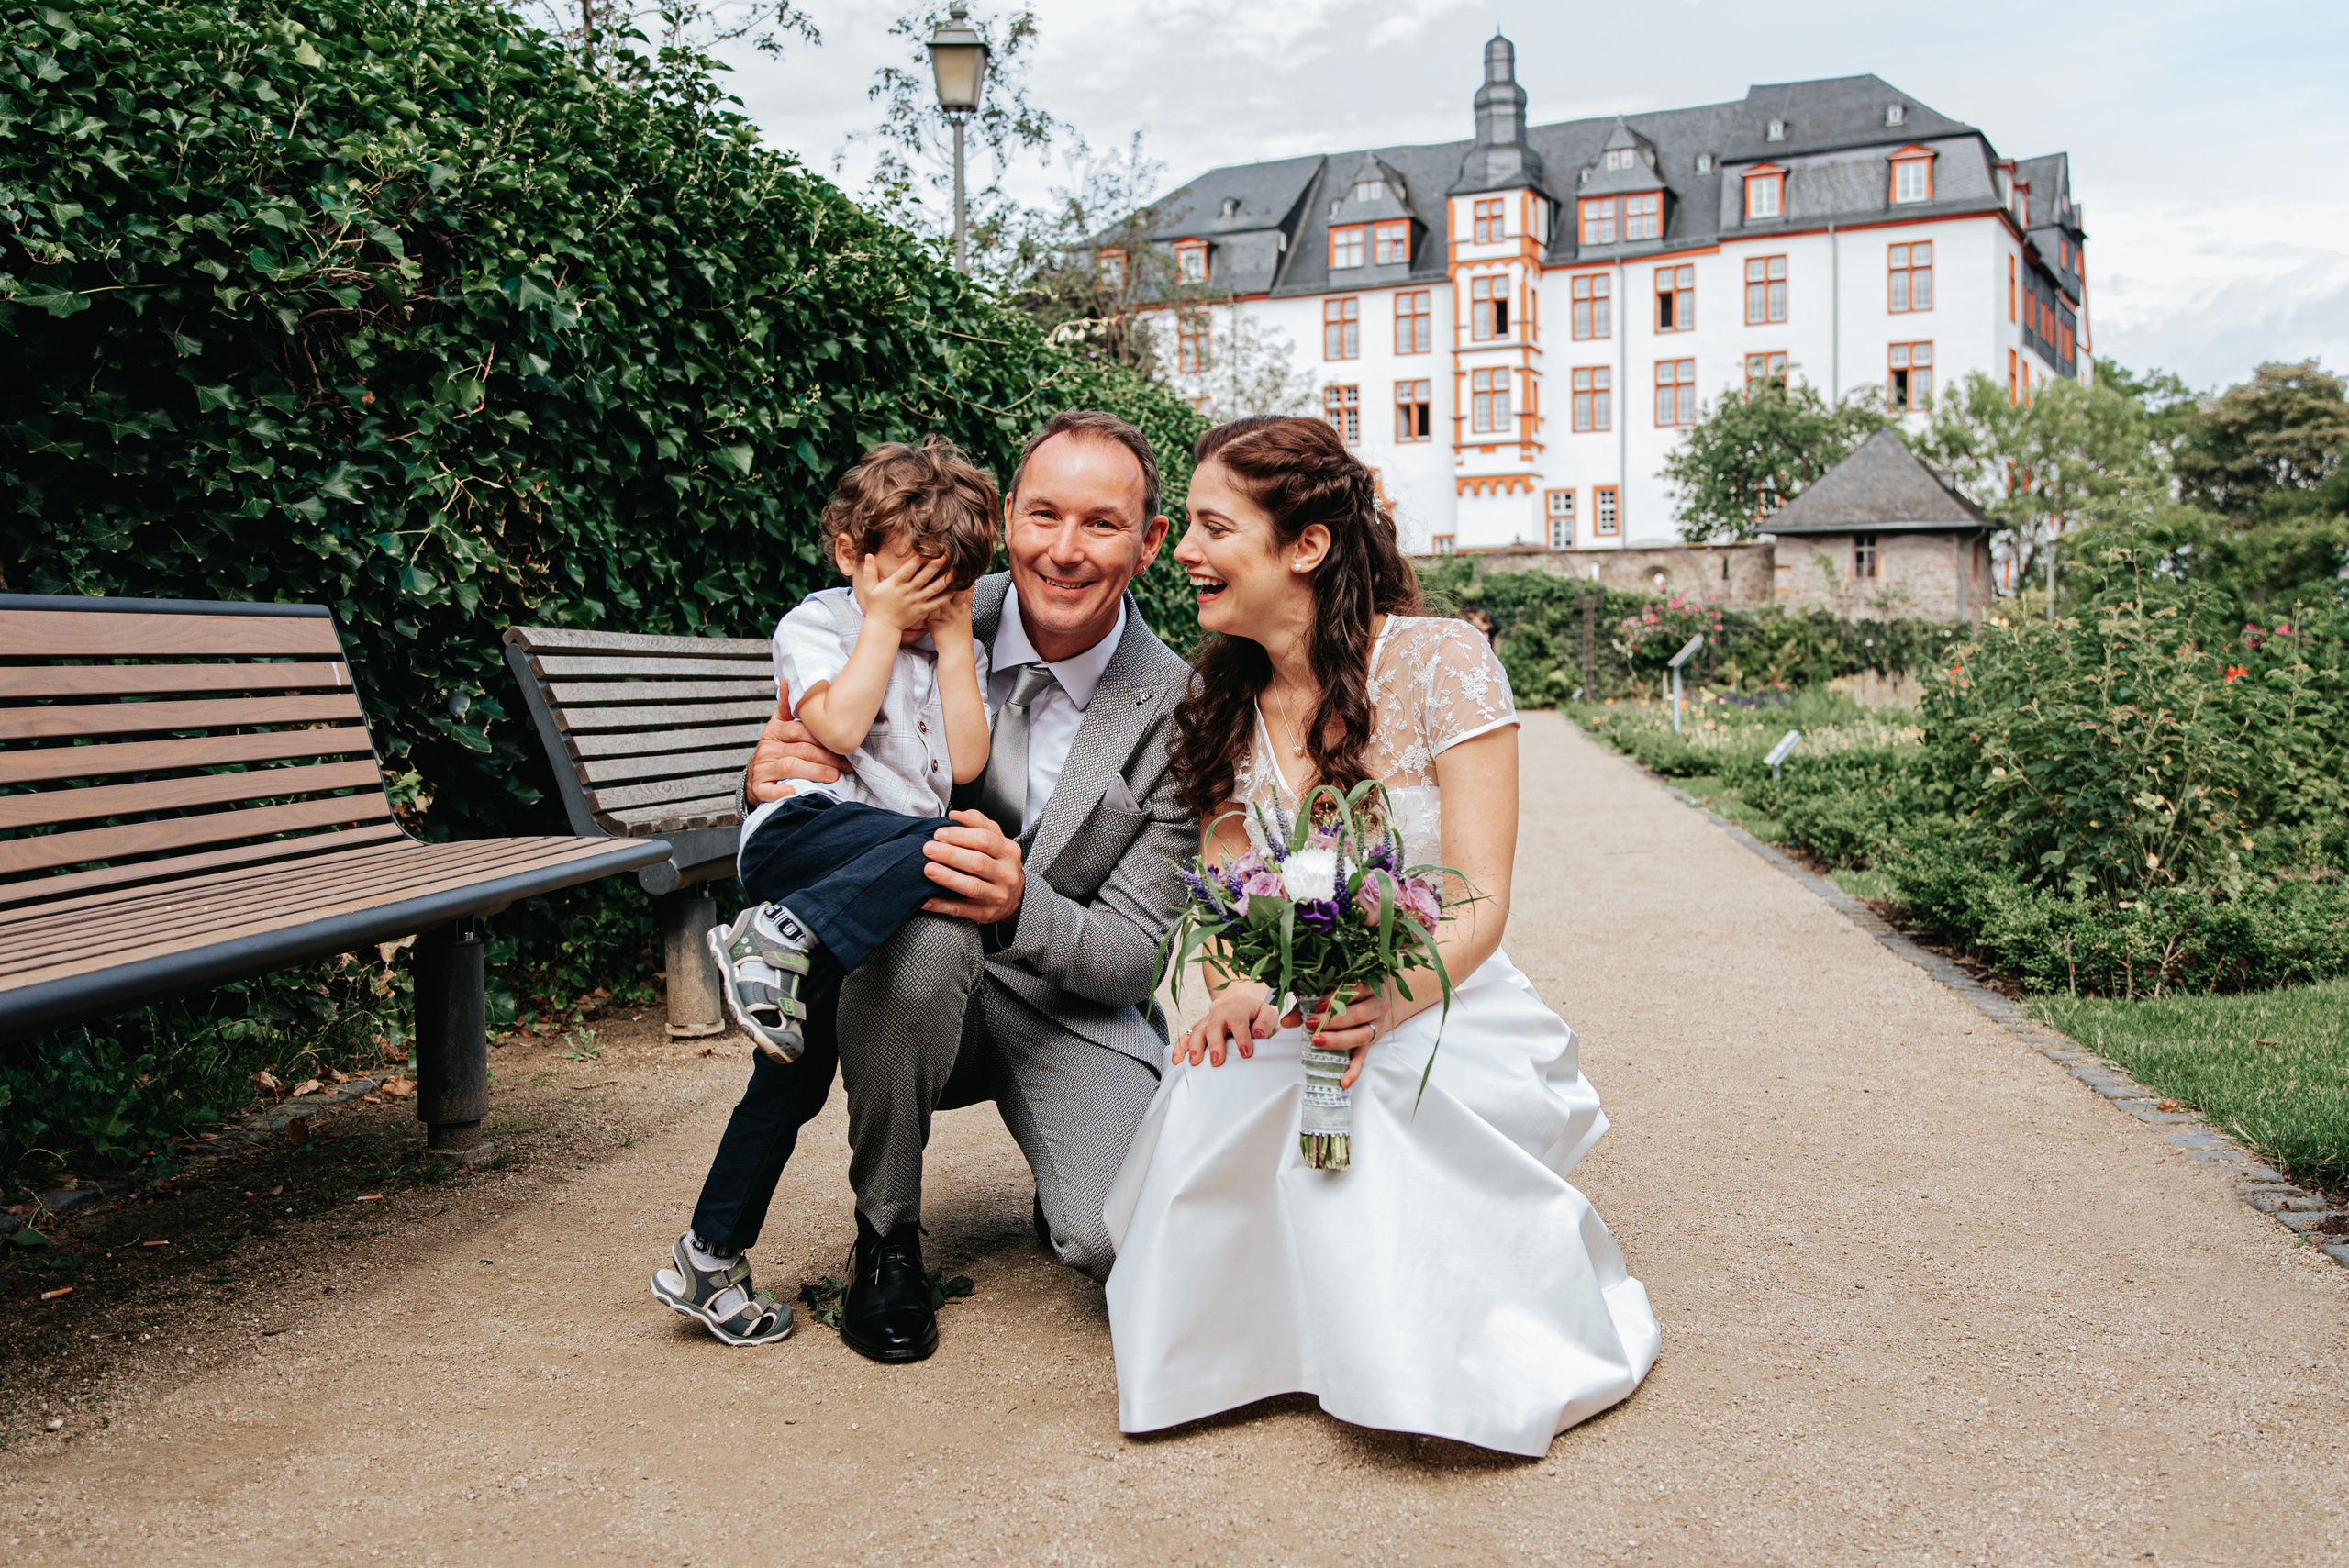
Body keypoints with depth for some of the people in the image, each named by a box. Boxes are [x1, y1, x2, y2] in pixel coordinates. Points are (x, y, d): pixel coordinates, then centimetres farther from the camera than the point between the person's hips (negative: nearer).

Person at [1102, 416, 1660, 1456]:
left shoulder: (1437, 661, -9)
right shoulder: (1222, 702, 7)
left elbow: (1479, 900, -12)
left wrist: (1388, 1001, -33)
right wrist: (1239, 996, -20)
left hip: (1442, 1020, -3)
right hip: (1290, 1026, 4)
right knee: (1215, 1091, -29)